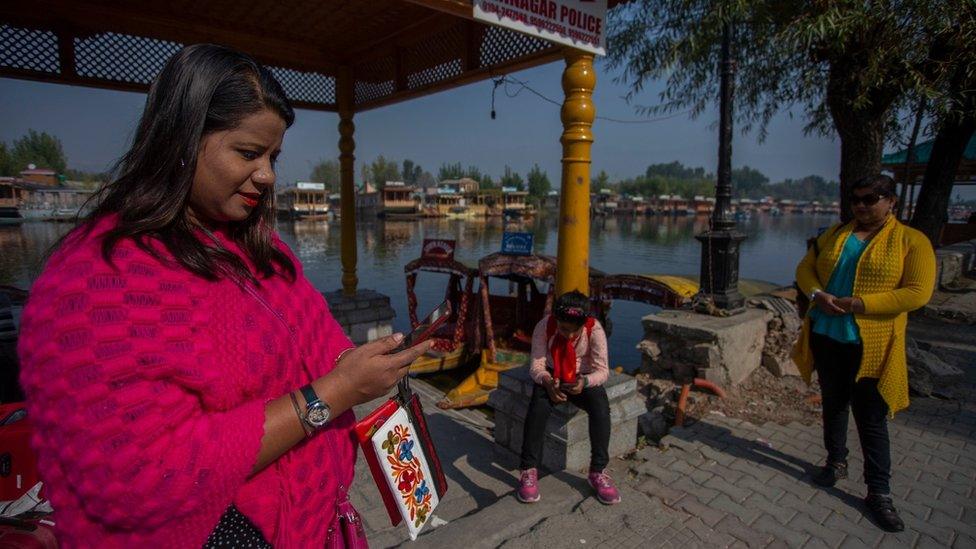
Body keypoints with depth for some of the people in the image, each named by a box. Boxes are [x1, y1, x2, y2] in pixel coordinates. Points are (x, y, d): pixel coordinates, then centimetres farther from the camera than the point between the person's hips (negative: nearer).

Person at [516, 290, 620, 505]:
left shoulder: (594, 330, -21)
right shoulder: (544, 326, -20)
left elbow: (602, 369, -20)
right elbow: (536, 365, -18)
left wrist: (585, 381, -42)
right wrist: (547, 382, -40)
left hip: (583, 378, 0)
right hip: (552, 378, 0)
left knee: (601, 408, -29)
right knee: (538, 407, -31)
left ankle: (598, 471, -11)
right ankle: (529, 471, -17)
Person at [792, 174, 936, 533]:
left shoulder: (912, 241, -6)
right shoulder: (834, 234, 8)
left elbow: (917, 292, -15)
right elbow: (805, 268, 8)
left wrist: (857, 304, -21)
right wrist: (818, 295, -12)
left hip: (870, 346, -4)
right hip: (826, 337, 4)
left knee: (871, 418, 2)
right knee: (833, 404, 18)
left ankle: (879, 492, 15)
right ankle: (836, 462, 36)